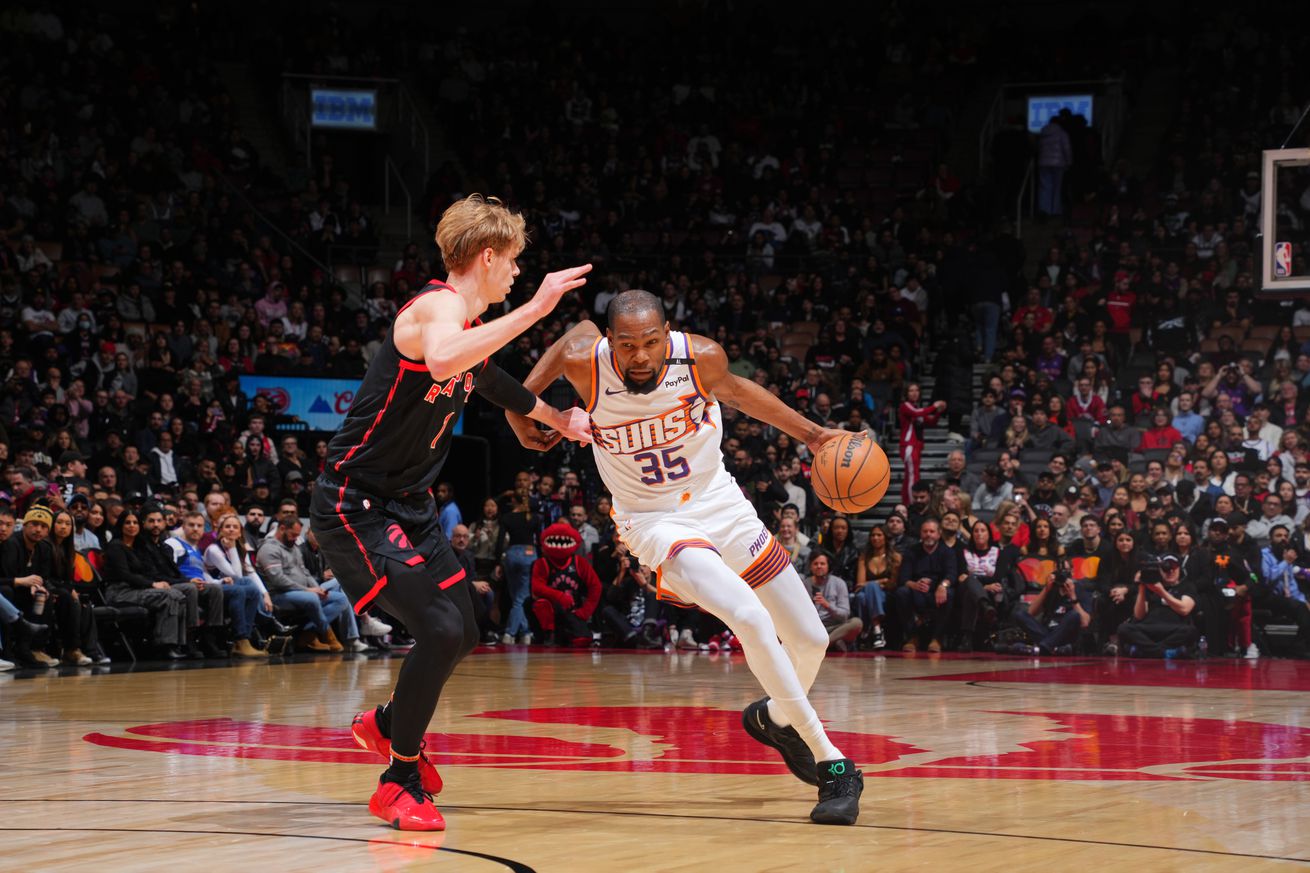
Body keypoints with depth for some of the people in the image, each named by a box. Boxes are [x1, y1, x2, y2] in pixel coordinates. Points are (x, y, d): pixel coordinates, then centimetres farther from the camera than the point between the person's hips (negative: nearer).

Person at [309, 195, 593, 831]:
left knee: (460, 634, 16)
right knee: (440, 630, -19)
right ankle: (399, 781, -3)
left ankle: (387, 725, 42)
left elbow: (486, 377, 34)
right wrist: (533, 309, -40)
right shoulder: (438, 306, -19)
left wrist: (559, 421, 40)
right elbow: (442, 359, -44)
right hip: (354, 506, -10)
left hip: (408, 505, 10)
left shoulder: (471, 322, 10)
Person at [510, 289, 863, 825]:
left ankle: (776, 718, 44)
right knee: (749, 618, -29)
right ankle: (830, 762, -18)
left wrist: (812, 434, 6)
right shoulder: (584, 363, -21)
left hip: (721, 503, 3)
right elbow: (579, 331, 5)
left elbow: (735, 391, 6)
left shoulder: (701, 358, -18)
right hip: (655, 521, -3)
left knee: (811, 640, 8)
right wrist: (525, 397, -2)